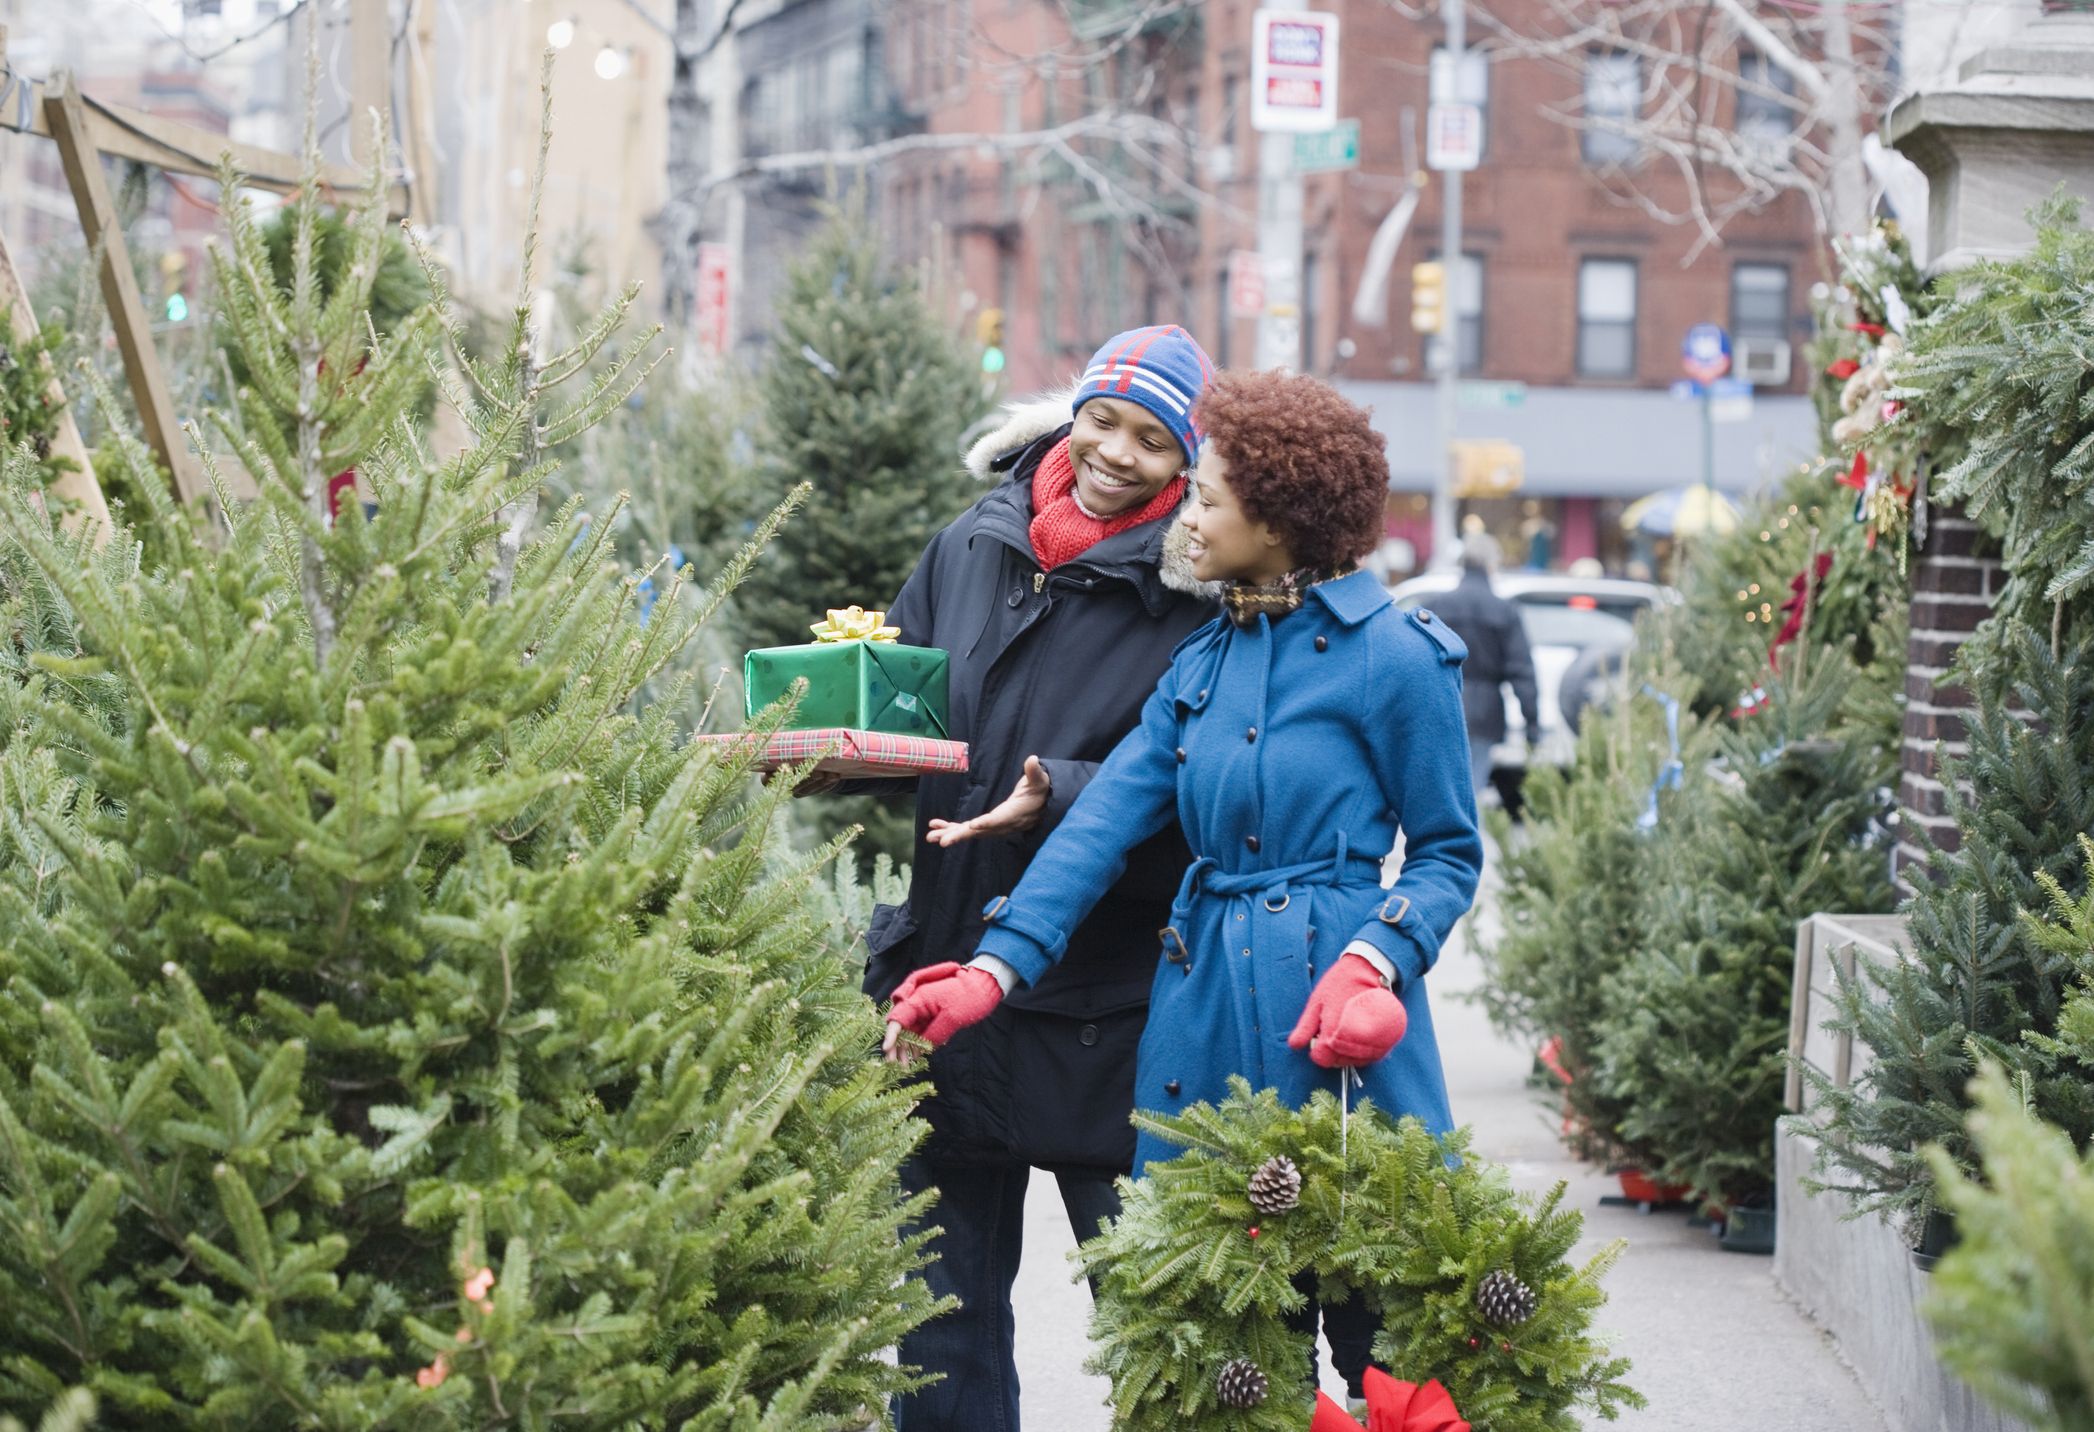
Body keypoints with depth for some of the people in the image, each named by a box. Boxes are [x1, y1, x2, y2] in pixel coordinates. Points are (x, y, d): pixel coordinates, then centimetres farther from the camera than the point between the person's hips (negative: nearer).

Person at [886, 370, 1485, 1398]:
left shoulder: (1391, 655, -6)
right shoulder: (1201, 663, 13)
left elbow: (1449, 850, -1)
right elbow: (1106, 820, 4)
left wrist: (1374, 966, -18)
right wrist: (995, 968, -7)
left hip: (1331, 1022, -6)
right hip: (1201, 1004, 6)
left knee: (1376, 1327, -4)